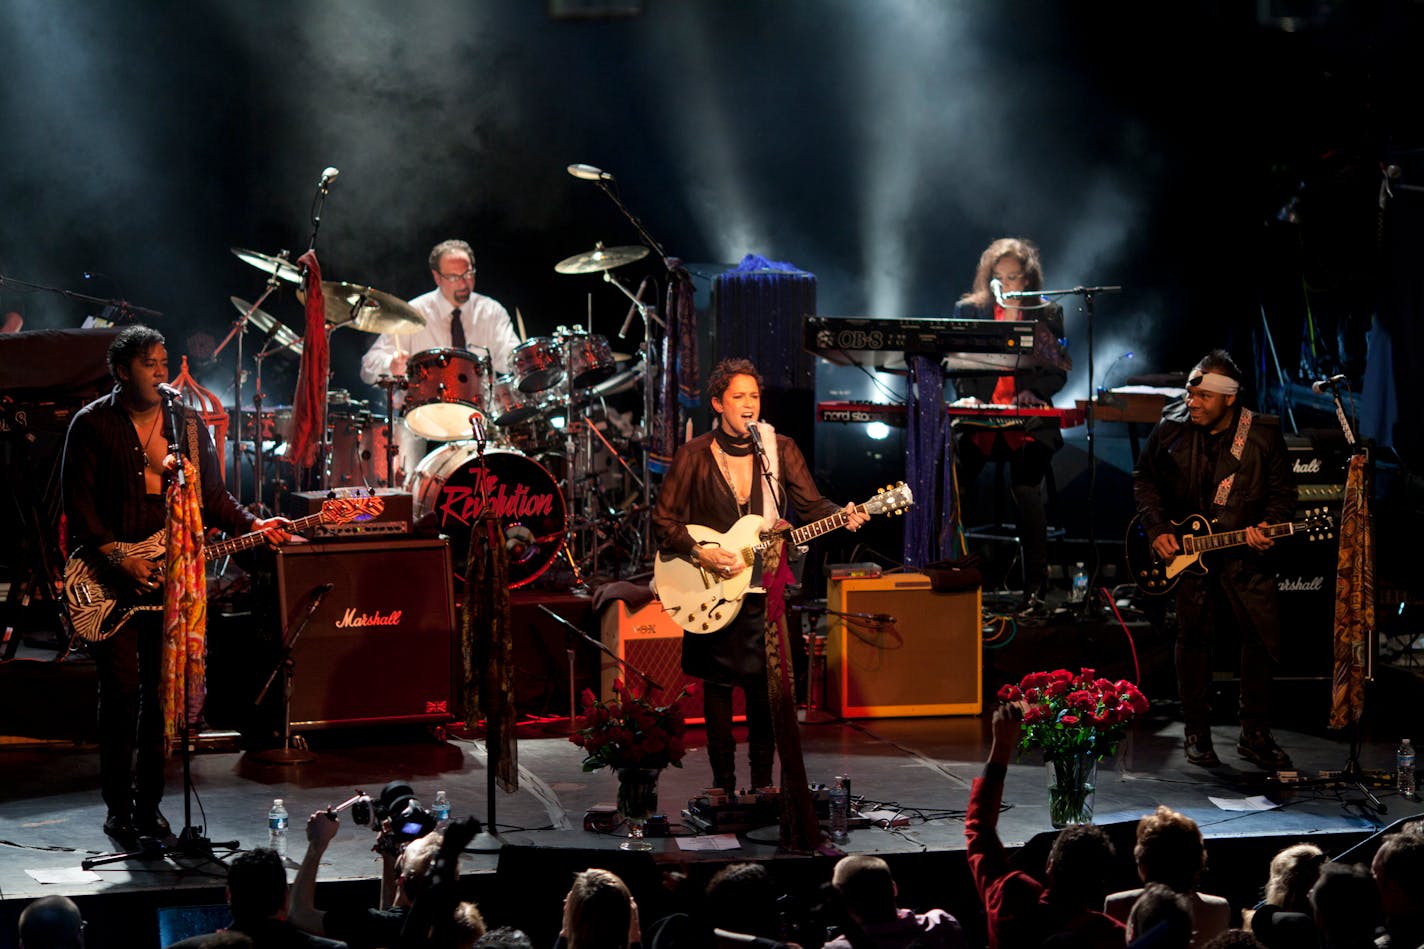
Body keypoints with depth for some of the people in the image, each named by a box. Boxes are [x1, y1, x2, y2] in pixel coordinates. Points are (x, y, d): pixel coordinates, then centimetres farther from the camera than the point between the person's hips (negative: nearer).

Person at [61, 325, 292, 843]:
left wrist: (253, 525, -3)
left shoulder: (189, 424, 12)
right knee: (122, 689, -8)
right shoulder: (92, 425, -1)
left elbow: (213, 495, 14)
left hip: (171, 573, 4)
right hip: (110, 578, -4)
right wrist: (117, 558, -15)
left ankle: (148, 807, 10)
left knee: (163, 693, 2)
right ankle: (118, 810, 1)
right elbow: (78, 507, -4)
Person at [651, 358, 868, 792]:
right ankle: (723, 785, 12)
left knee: (764, 687, 0)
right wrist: (700, 553, -13)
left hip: (764, 589, 1)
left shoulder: (780, 450, 3)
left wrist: (843, 516, -20)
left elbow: (810, 504, -1)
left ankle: (762, 784, 10)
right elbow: (664, 518, 0)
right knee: (717, 686, 4)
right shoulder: (694, 456, -2)